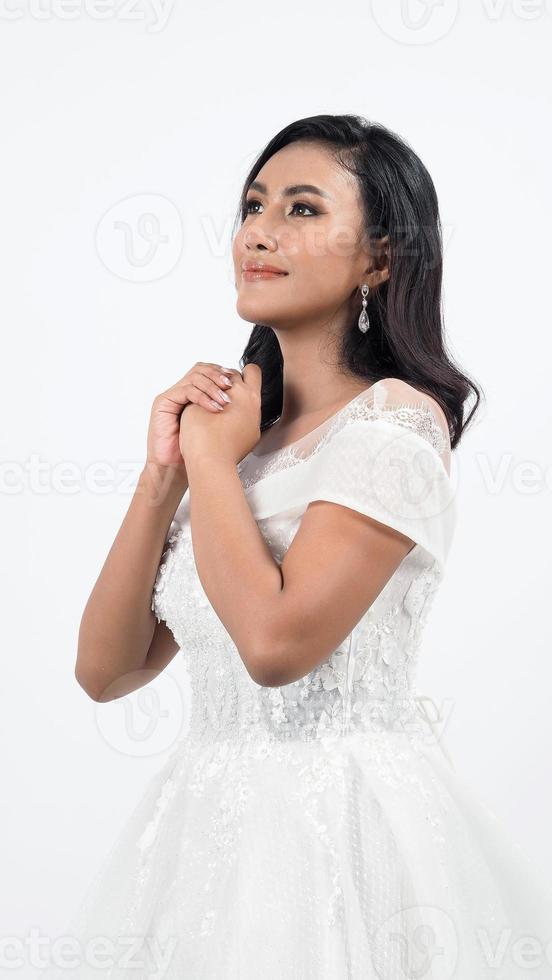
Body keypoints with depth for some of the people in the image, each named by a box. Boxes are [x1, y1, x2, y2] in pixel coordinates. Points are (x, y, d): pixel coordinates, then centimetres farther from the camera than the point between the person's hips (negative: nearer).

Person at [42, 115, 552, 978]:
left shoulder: (395, 421, -11)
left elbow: (278, 641, -23)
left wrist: (212, 460, -11)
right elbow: (107, 671, 3)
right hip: (213, 826, 6)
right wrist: (164, 473, -5)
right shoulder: (234, 426, 8)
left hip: (347, 828, -6)